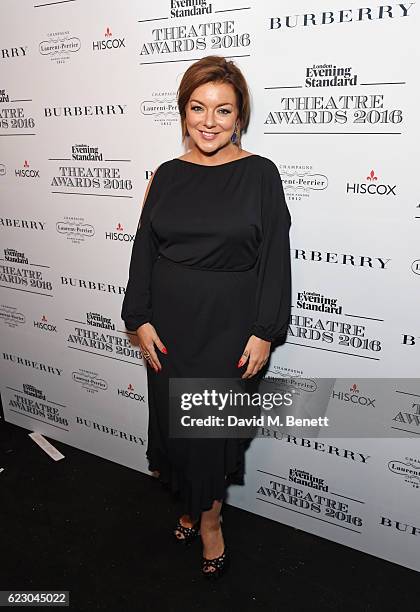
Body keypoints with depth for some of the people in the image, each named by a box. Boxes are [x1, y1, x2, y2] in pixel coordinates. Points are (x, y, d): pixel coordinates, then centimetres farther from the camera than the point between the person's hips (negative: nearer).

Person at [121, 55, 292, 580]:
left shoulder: (259, 174, -6)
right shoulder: (166, 176, 3)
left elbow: (275, 259, -8)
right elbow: (144, 251, 5)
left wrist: (265, 332, -11)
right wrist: (140, 319, 0)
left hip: (229, 326, -3)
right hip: (169, 325, 3)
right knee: (173, 416, 13)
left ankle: (208, 519, 34)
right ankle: (192, 504, 40)